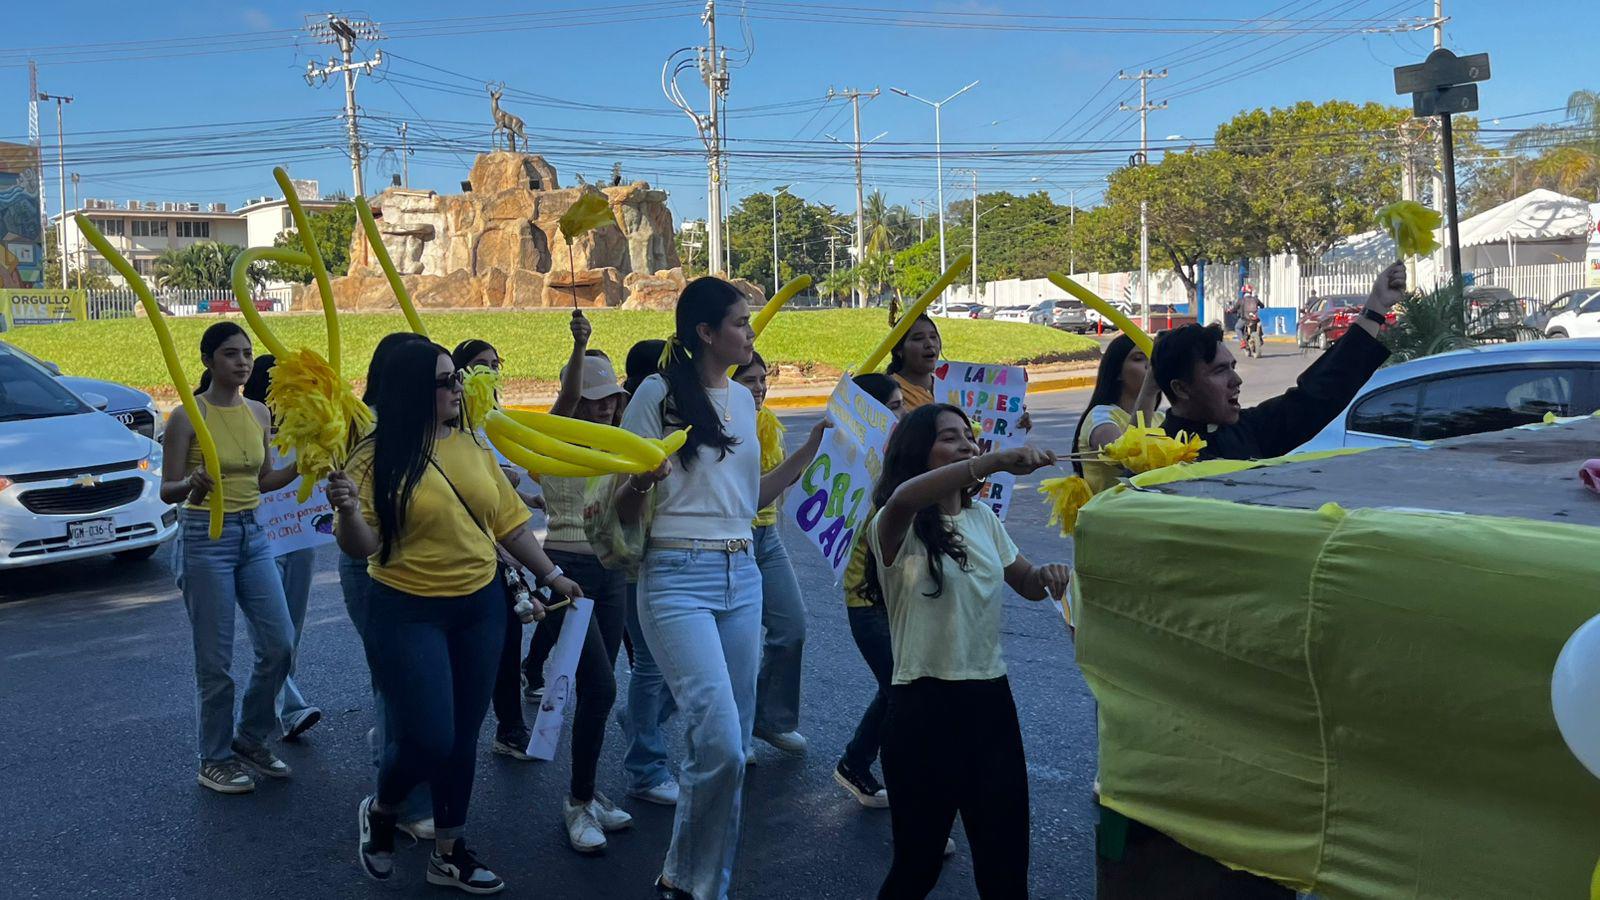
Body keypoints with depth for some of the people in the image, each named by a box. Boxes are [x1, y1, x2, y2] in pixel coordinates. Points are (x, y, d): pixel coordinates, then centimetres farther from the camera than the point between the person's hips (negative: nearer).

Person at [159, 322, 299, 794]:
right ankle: (214, 759, 16)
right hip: (205, 538, -6)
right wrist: (191, 485, -31)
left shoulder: (258, 413, 7)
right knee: (215, 659, 0)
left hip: (252, 534, 6)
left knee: (279, 644, 4)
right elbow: (167, 490, -9)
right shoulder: (187, 416, -10)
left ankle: (250, 739, 23)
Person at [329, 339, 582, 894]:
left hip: (481, 607, 5)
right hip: (409, 613, -5)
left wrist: (551, 575, 10)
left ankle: (449, 852, 27)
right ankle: (380, 812, 28)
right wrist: (348, 510, -33)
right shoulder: (378, 456, -11)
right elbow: (361, 547, -13)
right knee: (426, 738, -5)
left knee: (463, 736, 11)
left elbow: (508, 520, 10)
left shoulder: (471, 446, 3)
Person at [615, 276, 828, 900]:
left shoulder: (742, 397, 12)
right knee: (720, 744, -14)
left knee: (733, 745, 8)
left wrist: (813, 446, 15)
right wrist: (642, 480, -27)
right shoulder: (659, 393, -7)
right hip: (678, 577, -6)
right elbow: (622, 512, -5)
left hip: (741, 577, 7)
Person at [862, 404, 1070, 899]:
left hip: (992, 699, 6)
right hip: (925, 707, -6)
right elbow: (902, 499, -35)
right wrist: (996, 462, -43)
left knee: (1006, 858, 10)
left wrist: (1047, 574, -6)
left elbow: (1026, 583, 18)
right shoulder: (898, 529, -11)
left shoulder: (982, 517, 11)